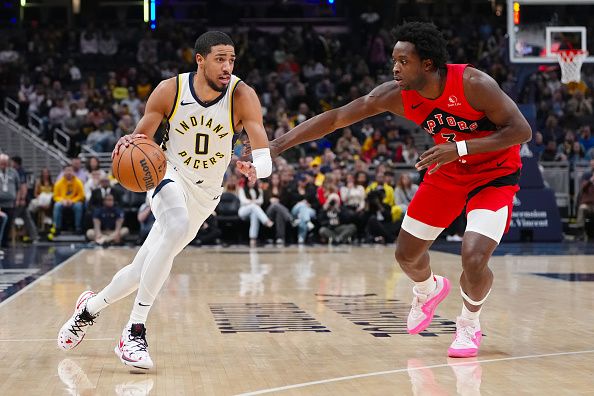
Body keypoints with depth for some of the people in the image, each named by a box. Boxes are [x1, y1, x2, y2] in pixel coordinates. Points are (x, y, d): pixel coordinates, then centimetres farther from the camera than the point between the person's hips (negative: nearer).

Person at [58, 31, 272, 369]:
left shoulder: (242, 96, -20)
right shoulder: (170, 90, -16)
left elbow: (266, 158, -25)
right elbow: (141, 137, -5)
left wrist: (255, 170, -49)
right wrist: (129, 144, -30)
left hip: (205, 195, 2)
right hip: (169, 176, -2)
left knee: (144, 270, 5)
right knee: (177, 226, -36)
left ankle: (90, 307, 38)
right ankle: (135, 331, -29)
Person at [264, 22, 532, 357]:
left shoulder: (473, 84, -31)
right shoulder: (396, 95, -18)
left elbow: (522, 131, -28)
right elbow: (336, 118, -13)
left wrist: (461, 148, -36)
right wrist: (279, 145, -17)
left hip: (494, 173, -5)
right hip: (447, 171, 5)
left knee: (474, 258, -23)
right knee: (407, 254, 9)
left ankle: (469, 324, 9)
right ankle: (429, 290, 47)